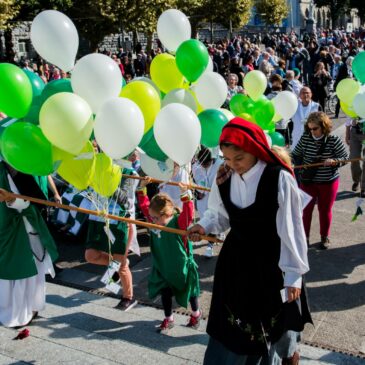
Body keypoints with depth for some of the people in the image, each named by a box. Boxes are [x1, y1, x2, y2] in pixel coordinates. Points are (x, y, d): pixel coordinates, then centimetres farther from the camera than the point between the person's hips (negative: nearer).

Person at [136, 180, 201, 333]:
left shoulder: (179, 222, -26)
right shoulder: (155, 220, -8)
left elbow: (188, 212, -44)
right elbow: (144, 205, 0)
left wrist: (185, 194, -53)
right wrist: (142, 187, -6)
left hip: (181, 267, -5)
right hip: (162, 266, 5)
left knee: (189, 291, 16)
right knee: (165, 292, 13)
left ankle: (196, 314, 41)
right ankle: (168, 319, 32)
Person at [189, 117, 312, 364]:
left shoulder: (279, 179, -22)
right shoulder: (225, 178, -6)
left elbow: (291, 229, -16)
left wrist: (294, 274, -12)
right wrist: (204, 226, -12)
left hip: (271, 264, -4)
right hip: (235, 261, 4)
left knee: (269, 328, 15)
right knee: (228, 328, 13)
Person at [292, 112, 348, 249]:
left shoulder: (334, 140, -13)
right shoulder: (305, 138, -8)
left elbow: (345, 158, -6)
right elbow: (296, 155, 2)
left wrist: (333, 161, -24)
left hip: (328, 182, -1)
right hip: (308, 181, 1)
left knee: (325, 210, 13)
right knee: (306, 209, 8)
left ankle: (325, 237, 32)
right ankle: (304, 236, 26)